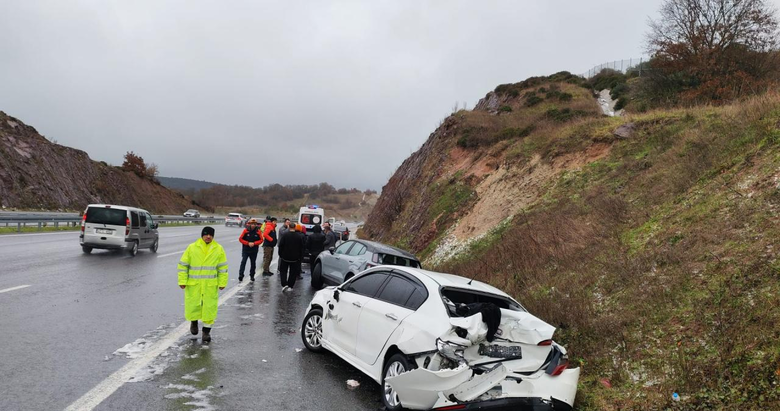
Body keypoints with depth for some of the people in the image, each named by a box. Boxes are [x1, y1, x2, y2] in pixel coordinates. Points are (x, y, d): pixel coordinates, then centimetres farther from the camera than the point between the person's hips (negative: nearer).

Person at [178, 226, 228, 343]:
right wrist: (182, 281, -5)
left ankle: (206, 331, 16)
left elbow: (223, 268, 4)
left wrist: (222, 282, 0)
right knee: (193, 305, 7)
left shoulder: (218, 249, 0)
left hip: (211, 285, 0)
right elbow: (183, 265, 0)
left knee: (210, 307, 2)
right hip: (193, 284, 0)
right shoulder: (192, 248, -2)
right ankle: (194, 321, 39)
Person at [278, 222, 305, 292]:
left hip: (285, 257, -1)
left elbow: (280, 245, -7)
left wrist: (280, 254, 5)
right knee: (293, 272, 12)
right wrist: (301, 257, 8)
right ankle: (290, 286, 12)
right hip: (295, 258, 1)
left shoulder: (285, 235, -10)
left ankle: (284, 284, -5)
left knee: (283, 271, 11)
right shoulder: (300, 236, -5)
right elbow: (303, 247, -1)